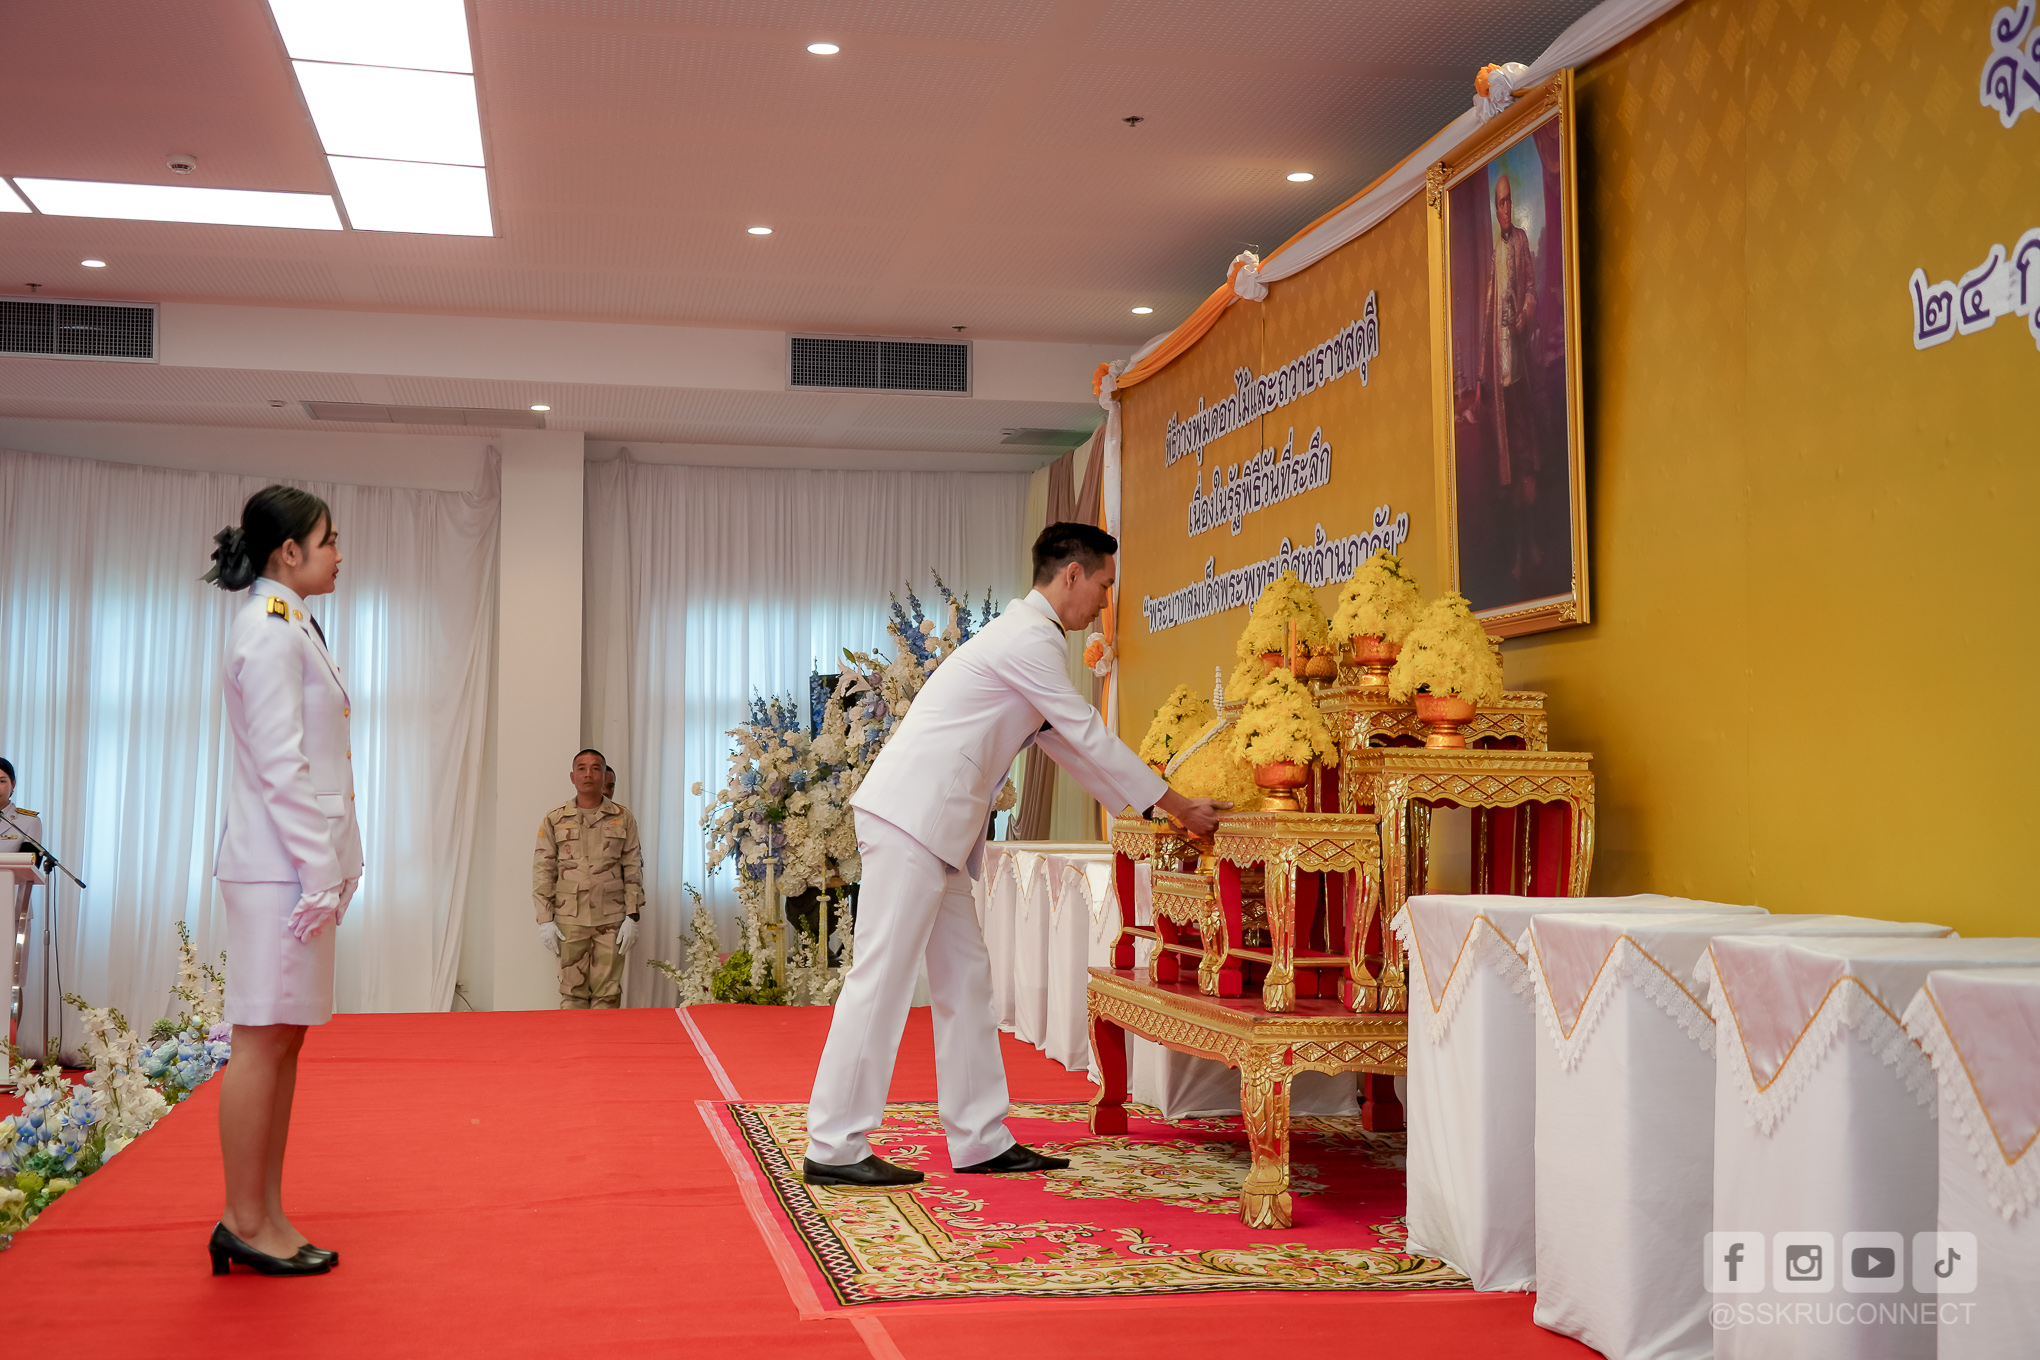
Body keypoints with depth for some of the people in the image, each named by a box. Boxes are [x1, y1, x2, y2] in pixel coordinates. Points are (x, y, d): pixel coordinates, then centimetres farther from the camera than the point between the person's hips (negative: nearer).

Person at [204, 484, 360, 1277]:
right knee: (264, 1037, -4)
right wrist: (319, 871, -18)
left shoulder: (288, 627, 18)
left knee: (284, 1037, 10)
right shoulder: (271, 632, -12)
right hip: (278, 864, -10)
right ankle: (245, 1224, 4)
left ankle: (264, 1218, 16)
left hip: (297, 861, 10)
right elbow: (280, 765, -18)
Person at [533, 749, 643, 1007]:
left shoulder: (623, 818, 9)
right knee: (572, 992, 0)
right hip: (570, 919, 0)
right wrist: (545, 919, -1)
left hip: (611, 919, 0)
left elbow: (633, 869, 7)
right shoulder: (554, 820, 8)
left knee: (607, 993, 0)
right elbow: (542, 870, 6)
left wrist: (632, 917, 0)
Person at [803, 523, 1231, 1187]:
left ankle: (981, 1139, 16)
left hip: (933, 827, 11)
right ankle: (835, 1149, -3)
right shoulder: (1032, 640, -11)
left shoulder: (1027, 637, 22)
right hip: (911, 816, -11)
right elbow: (1091, 737, -9)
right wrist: (1177, 805, 1)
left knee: (965, 978, 10)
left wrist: (1154, 808, 25)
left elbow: (1064, 743, 26)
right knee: (882, 978, -8)